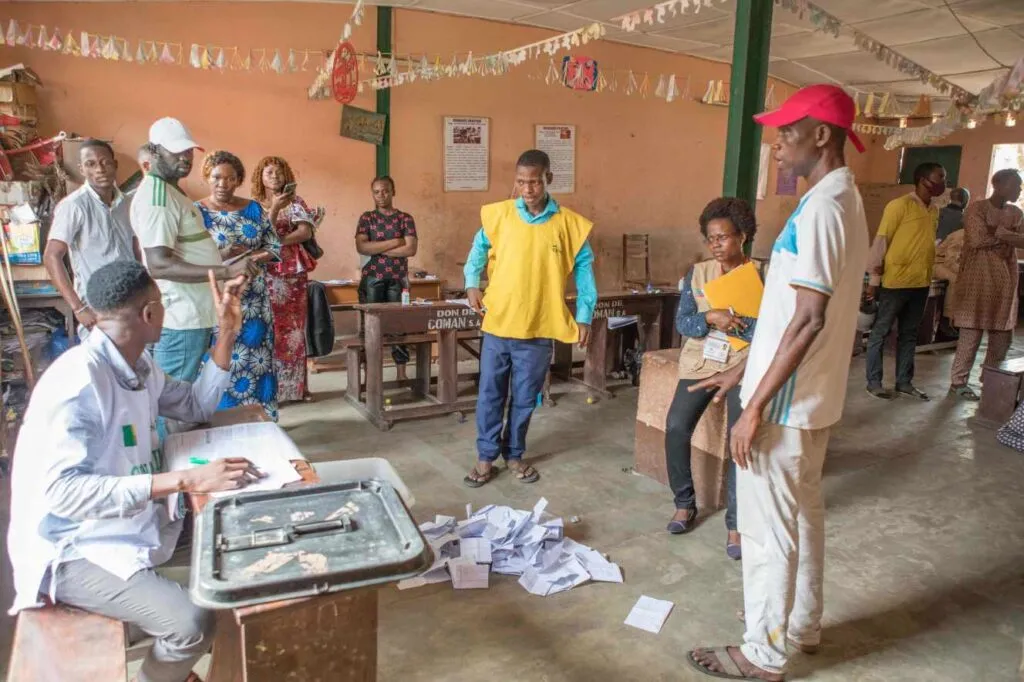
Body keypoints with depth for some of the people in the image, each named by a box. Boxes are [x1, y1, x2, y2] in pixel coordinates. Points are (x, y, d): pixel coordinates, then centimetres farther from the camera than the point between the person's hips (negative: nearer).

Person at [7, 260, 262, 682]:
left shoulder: (139, 365, 1)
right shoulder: (79, 378, -27)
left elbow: (197, 407, 13)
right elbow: (63, 492, -36)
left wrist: (226, 333, 1)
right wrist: (185, 480, -41)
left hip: (131, 526, 9)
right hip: (72, 551, -9)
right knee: (192, 623, -26)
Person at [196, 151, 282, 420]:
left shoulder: (253, 209, 8)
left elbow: (274, 247, 6)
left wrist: (251, 258, -13)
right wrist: (223, 255, -22)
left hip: (253, 298, 3)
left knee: (256, 359, 5)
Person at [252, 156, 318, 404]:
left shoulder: (296, 202, 9)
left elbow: (306, 232, -4)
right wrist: (274, 210, -17)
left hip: (294, 272, 1)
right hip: (267, 273, -1)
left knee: (294, 329, 2)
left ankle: (294, 386, 9)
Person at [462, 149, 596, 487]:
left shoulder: (570, 224, -4)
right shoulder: (498, 214, -2)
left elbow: (583, 267, 4)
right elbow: (479, 248, 13)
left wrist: (584, 316, -1)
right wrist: (472, 283, -4)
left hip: (538, 329, 0)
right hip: (497, 323, 1)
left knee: (524, 399, 12)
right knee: (490, 394, 8)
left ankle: (514, 454, 31)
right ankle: (486, 457, 23)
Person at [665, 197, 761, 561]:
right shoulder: (697, 272, 6)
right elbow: (682, 322, -1)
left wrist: (731, 320, -22)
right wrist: (711, 317, -20)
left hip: (744, 363, -2)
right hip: (700, 360, 2)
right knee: (676, 426, -16)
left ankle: (736, 522, -3)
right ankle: (685, 503, 7)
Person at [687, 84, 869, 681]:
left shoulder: (821, 207, -20)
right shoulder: (844, 200, 12)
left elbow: (808, 319, -25)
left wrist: (757, 406, -22)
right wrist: (744, 370, 17)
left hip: (787, 402, -10)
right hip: (814, 395, 10)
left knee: (768, 528, 3)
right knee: (803, 513, 21)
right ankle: (803, 623, 39)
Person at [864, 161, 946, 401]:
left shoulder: (934, 211, 12)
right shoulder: (899, 205, -10)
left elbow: (928, 243, 20)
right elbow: (880, 242, -11)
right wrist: (874, 280, -12)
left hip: (921, 283, 8)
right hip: (895, 282, -7)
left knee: (909, 335, 13)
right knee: (880, 333, 2)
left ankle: (904, 382, 22)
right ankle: (874, 382, 9)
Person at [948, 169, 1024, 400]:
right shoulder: (976, 209, -5)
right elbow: (977, 240, -17)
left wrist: (997, 232, -14)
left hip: (1005, 280, 6)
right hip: (978, 279, -6)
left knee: (1003, 336, 8)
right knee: (971, 333, -4)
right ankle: (958, 382, 5)